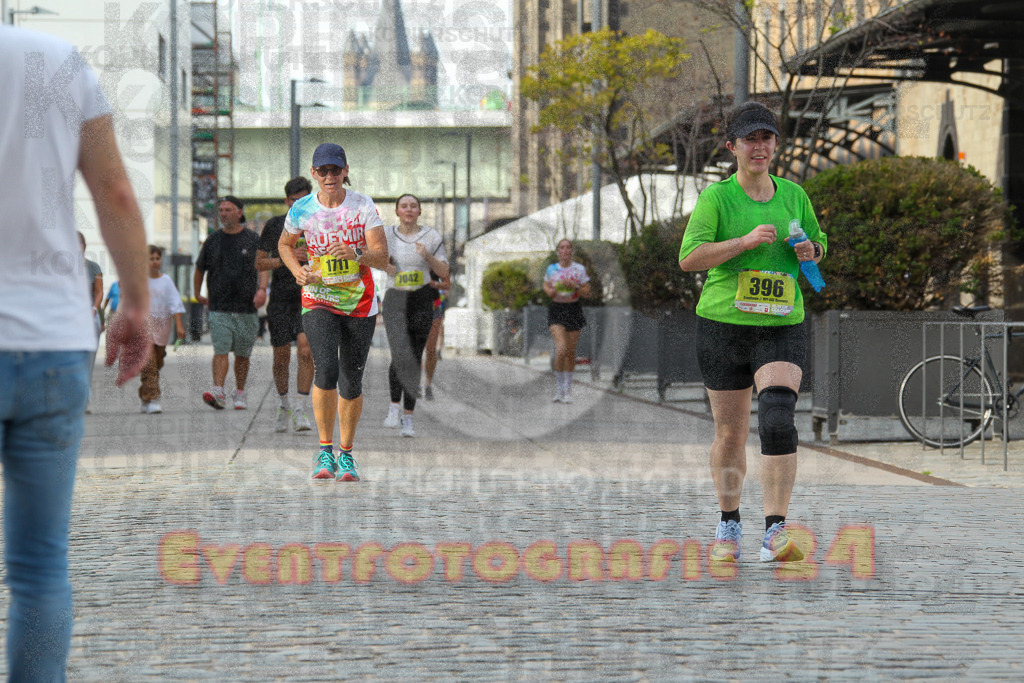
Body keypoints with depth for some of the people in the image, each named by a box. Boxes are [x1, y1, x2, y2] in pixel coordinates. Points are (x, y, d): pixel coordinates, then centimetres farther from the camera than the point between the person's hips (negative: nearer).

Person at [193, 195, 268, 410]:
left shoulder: (253, 240, 5)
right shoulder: (212, 241, 10)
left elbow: (263, 267, -3)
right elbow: (200, 269, 22)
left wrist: (262, 289, -20)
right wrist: (197, 295, 20)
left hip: (246, 307, 0)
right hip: (219, 307, 0)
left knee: (242, 354, 6)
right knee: (220, 350, -12)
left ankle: (240, 394, 17)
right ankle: (218, 392, -21)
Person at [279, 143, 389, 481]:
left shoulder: (364, 206, -5)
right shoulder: (301, 210, -2)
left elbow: (382, 258, -9)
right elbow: (285, 244, 18)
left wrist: (357, 254, -29)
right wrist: (297, 271, -1)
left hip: (360, 304, 1)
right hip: (318, 301, -1)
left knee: (352, 382, 4)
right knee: (326, 371, -22)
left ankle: (346, 454, 22)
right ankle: (325, 450, -8)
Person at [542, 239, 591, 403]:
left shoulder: (579, 269, -1)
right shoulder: (551, 269, 3)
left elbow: (587, 293, 0)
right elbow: (546, 286, 19)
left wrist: (574, 286, -17)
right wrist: (549, 291, -3)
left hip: (574, 310, 1)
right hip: (556, 310, -1)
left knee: (570, 352, 5)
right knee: (561, 348, -18)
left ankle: (567, 389, 23)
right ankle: (558, 388, -5)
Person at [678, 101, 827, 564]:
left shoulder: (794, 195, 9)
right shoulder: (717, 197, -3)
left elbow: (818, 244, 24)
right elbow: (689, 257, -13)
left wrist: (809, 251, 1)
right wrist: (745, 241, -22)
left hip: (782, 326, 1)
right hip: (723, 325, -1)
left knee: (778, 421, -19)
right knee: (730, 432, 9)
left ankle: (775, 533, -20)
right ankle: (729, 527, 29)